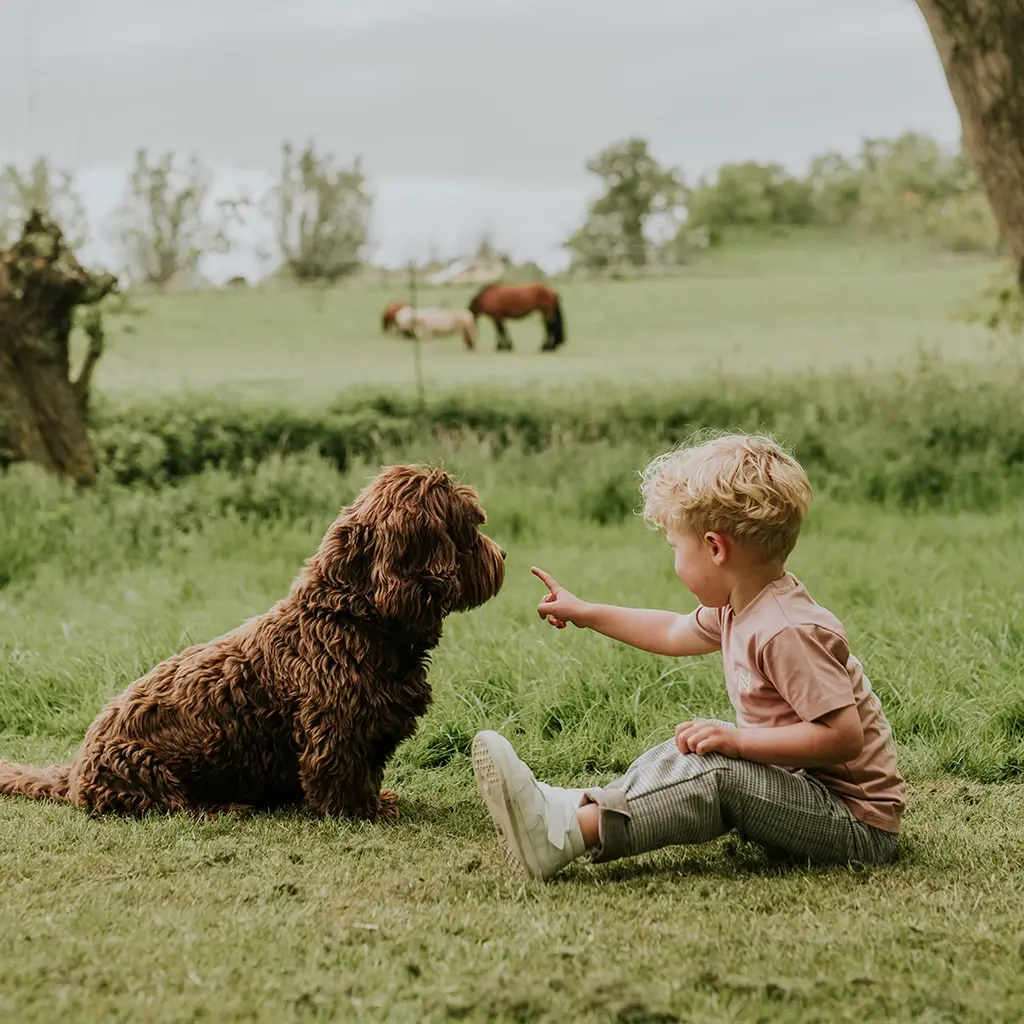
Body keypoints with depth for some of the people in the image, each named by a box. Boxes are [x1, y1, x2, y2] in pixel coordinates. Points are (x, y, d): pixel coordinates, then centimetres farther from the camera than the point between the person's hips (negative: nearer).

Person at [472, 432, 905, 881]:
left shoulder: (788, 633, -25)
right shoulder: (740, 606, 7)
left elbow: (845, 735, -29)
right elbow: (675, 633, 27)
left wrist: (739, 740, -28)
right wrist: (586, 613, 31)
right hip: (799, 785, 11)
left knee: (717, 774, -27)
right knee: (683, 754, 13)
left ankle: (564, 833, -35)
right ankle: (584, 807, -5)